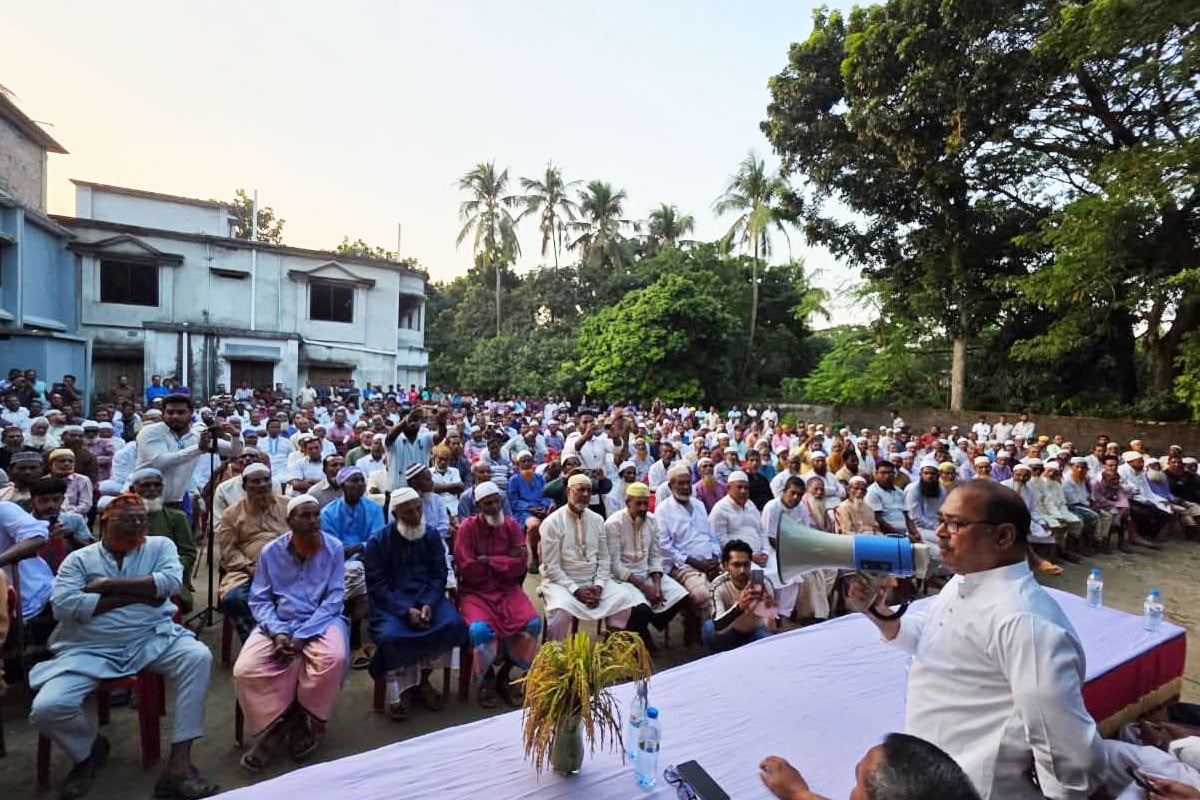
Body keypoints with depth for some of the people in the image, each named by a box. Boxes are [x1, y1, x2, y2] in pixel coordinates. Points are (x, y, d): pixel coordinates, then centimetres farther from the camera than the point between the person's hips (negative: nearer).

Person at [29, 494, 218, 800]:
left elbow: (171, 580, -11)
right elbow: (64, 606, -9)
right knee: (46, 709, -21)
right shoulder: (79, 559, 7)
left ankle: (179, 763, -20)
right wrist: (137, 595, -11)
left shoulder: (160, 545, 7)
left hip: (153, 639, -1)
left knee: (198, 657, -27)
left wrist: (108, 585, -9)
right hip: (89, 650, 1)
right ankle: (91, 749, 16)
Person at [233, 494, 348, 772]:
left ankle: (309, 722, -1)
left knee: (333, 659, -31)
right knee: (245, 669, -23)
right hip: (279, 623, 2)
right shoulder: (270, 551, 1)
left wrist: (301, 636, -17)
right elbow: (259, 600, 1)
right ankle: (276, 723, 4)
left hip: (321, 621, -2)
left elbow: (334, 600, -8)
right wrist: (278, 632, -16)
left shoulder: (334, 548, -5)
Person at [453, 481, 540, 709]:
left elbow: (520, 565, -5)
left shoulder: (512, 525, 3)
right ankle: (486, 677, 2)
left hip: (508, 589, 3)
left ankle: (505, 674, 6)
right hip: (476, 592, -3)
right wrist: (505, 562, -8)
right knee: (480, 629, -31)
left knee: (533, 623, -20)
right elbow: (467, 568, -15)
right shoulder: (468, 527, -6)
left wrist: (488, 561, -12)